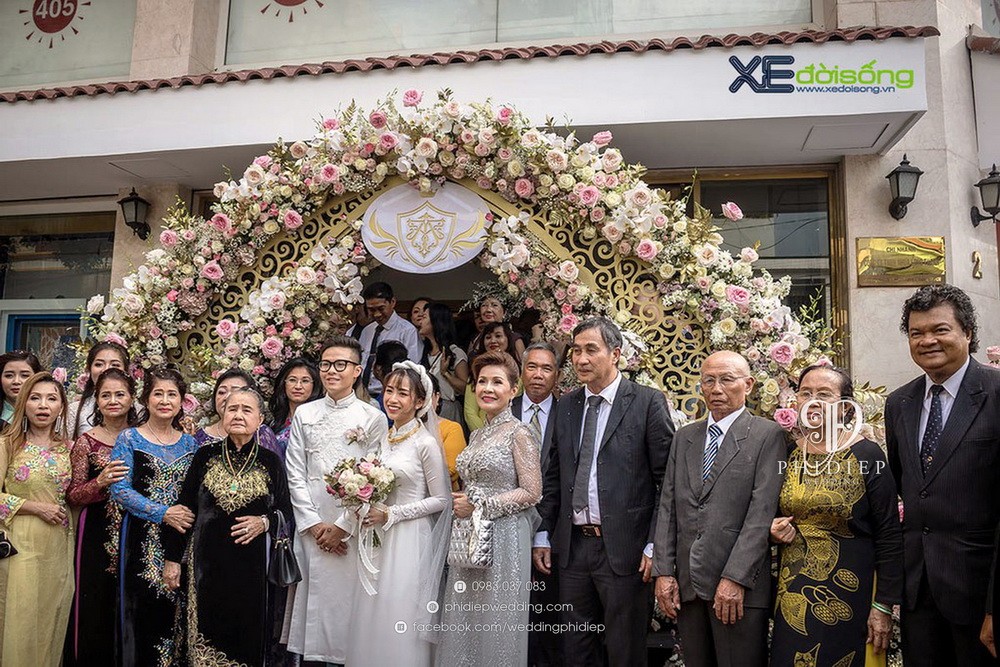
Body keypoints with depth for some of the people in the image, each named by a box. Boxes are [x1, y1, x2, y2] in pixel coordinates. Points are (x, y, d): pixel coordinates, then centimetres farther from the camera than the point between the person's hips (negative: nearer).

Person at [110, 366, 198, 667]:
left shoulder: (190, 443, 11)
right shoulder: (129, 439, 1)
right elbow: (120, 489, -7)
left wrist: (189, 514, -7)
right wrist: (163, 513, -16)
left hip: (182, 538, 3)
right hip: (143, 539, -3)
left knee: (176, 610, 5)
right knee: (144, 611, -1)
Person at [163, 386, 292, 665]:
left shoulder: (271, 461, 0)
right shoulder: (205, 456, 2)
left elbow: (285, 511, 6)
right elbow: (184, 508, 5)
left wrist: (264, 522, -14)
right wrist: (172, 558, 5)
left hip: (252, 564, 0)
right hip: (207, 562, 1)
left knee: (248, 640, 6)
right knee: (206, 635, 6)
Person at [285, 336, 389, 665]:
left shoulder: (374, 418, 0)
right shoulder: (304, 414, 9)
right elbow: (295, 474, 5)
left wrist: (343, 526, -9)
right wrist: (313, 523, -4)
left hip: (354, 528, -2)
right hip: (312, 527, 3)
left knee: (349, 597, 0)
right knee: (313, 595, 6)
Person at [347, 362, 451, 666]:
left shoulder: (426, 442, -13)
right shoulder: (382, 437, 7)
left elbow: (440, 500, -11)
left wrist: (391, 514, -14)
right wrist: (368, 509, -1)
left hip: (409, 538, -6)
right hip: (378, 538, 6)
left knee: (400, 615, 1)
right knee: (372, 614, 12)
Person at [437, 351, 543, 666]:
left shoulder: (519, 433, -9)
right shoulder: (477, 435, 13)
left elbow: (531, 493, -13)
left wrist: (480, 505, -15)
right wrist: (462, 502, 3)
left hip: (504, 537, -7)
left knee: (496, 619, 2)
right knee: (465, 619, 12)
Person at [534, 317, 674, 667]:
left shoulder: (648, 402, -6)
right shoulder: (565, 405, 9)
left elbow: (666, 478, -8)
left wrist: (655, 545, -11)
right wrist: (543, 535, 10)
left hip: (624, 547, -4)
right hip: (573, 546, 5)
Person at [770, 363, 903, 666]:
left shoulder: (867, 455, -10)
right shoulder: (786, 454, 2)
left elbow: (889, 536, -8)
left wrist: (884, 606, -10)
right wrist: (775, 532, -5)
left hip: (849, 593, -4)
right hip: (793, 594, 4)